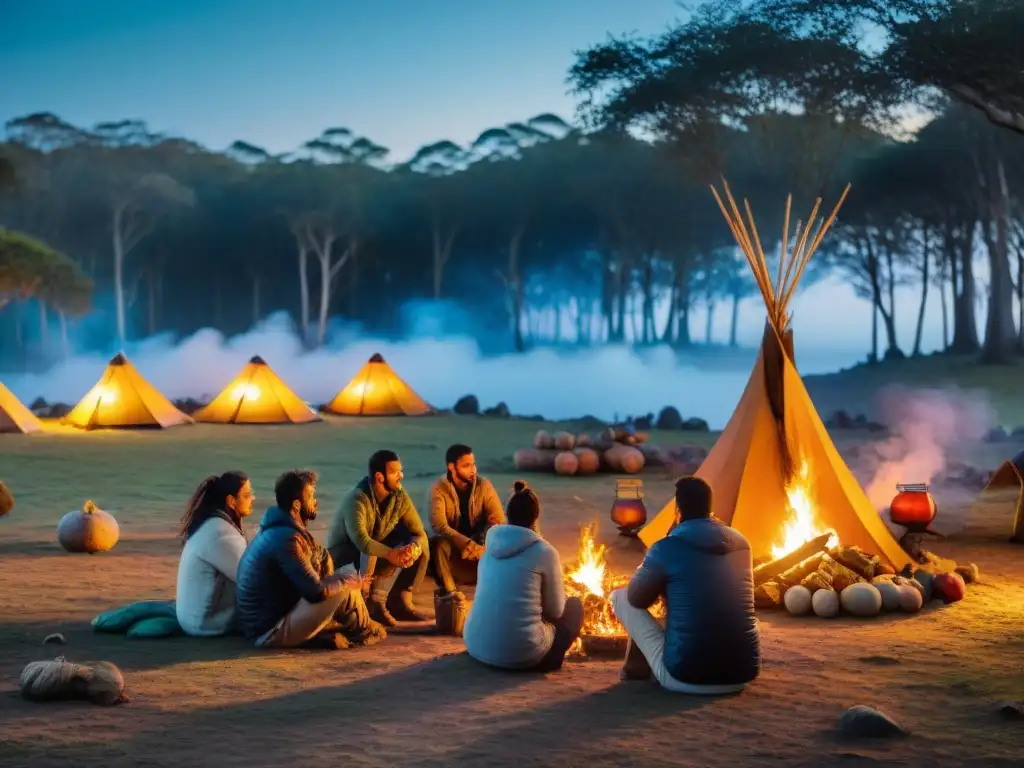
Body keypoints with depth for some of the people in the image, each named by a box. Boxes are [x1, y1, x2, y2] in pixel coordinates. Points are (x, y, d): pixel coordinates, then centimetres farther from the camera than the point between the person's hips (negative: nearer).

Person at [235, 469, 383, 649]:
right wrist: (345, 581, -5)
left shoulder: (280, 529, 8)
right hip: (270, 630, -10)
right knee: (346, 590, -13)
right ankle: (364, 631, 13)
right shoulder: (286, 539, -22)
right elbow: (316, 591, -23)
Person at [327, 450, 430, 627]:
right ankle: (374, 605, -20)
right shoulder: (357, 499, -30)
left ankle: (402, 602, -7)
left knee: (421, 548, -15)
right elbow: (361, 541, -44)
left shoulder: (399, 496, -11)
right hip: (343, 555, -6)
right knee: (368, 553, -39)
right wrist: (393, 554, -54)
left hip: (378, 552, 6)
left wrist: (412, 549, -36)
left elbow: (420, 533, -13)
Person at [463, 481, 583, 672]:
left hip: (476, 645, 6)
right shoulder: (545, 552, -6)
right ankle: (547, 660, 14)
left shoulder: (491, 543, 11)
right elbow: (555, 611, 4)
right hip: (520, 653, -6)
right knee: (574, 606, 18)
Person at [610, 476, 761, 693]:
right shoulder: (740, 543, 9)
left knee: (620, 596, 12)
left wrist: (648, 574, 24)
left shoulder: (667, 548, -9)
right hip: (741, 676, 5)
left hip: (685, 678, -5)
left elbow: (636, 598, 5)